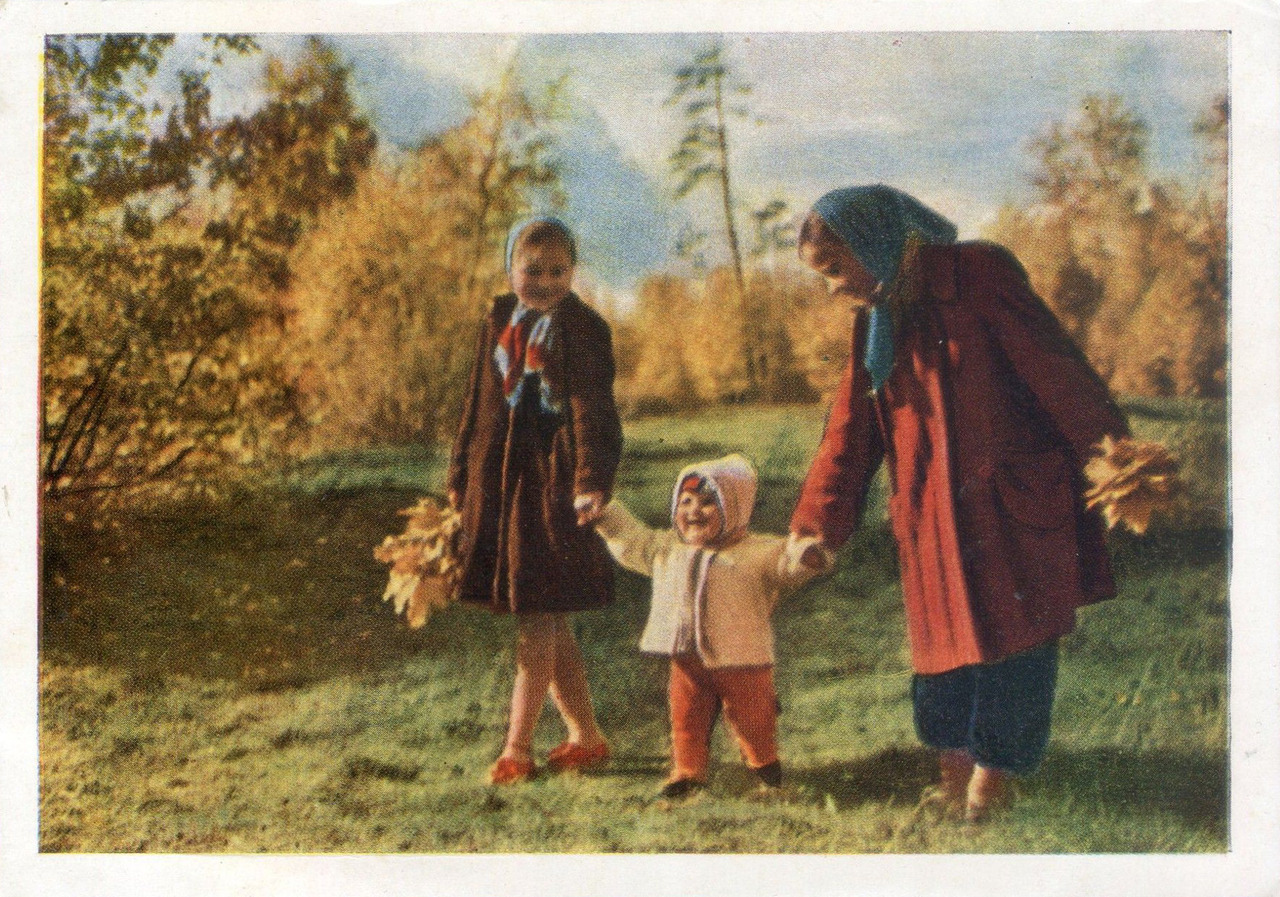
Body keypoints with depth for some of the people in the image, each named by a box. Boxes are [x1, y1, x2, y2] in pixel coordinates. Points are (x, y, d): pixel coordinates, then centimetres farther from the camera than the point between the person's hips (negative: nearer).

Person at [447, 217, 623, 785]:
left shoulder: (583, 329, -8)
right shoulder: (500, 322, 11)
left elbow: (591, 411, -17)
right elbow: (479, 402, 18)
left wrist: (592, 481, -29)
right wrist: (461, 475, 18)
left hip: (552, 483, -6)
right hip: (498, 480, 7)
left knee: (537, 622, -3)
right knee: (550, 626, 12)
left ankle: (517, 748, 6)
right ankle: (586, 737, 23)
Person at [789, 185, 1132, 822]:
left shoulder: (978, 278, -9)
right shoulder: (875, 321, 11)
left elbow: (1059, 375, -12)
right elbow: (848, 432, 12)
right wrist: (815, 524, 6)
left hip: (1011, 503, -6)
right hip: (929, 522, 6)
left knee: (1007, 643, -3)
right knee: (943, 642, 7)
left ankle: (991, 783, 6)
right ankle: (955, 783, 14)